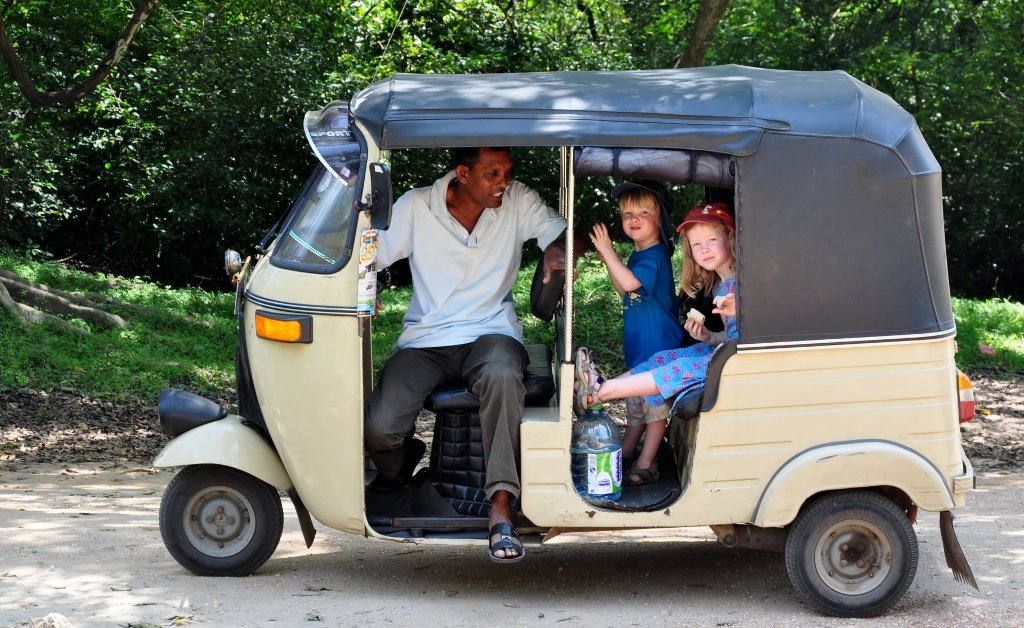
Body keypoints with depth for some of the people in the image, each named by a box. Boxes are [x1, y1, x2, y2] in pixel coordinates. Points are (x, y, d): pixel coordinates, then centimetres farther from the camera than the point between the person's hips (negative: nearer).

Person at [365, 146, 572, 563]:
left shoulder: (519, 202, 2)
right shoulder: (416, 208, -1)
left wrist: (557, 251, -20)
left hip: (490, 333, 0)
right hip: (425, 340, 0)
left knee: (502, 376, -39)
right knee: (378, 428, -23)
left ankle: (501, 507, -36)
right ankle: (398, 466, 18)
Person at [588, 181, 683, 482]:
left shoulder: (655, 255, -19)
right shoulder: (637, 256, 12)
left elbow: (631, 282, -34)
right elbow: (627, 294, 21)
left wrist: (608, 251, -27)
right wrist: (608, 261, 11)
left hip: (659, 347, -10)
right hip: (638, 345, 10)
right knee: (636, 403, 19)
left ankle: (645, 465, 8)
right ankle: (625, 456, 29)